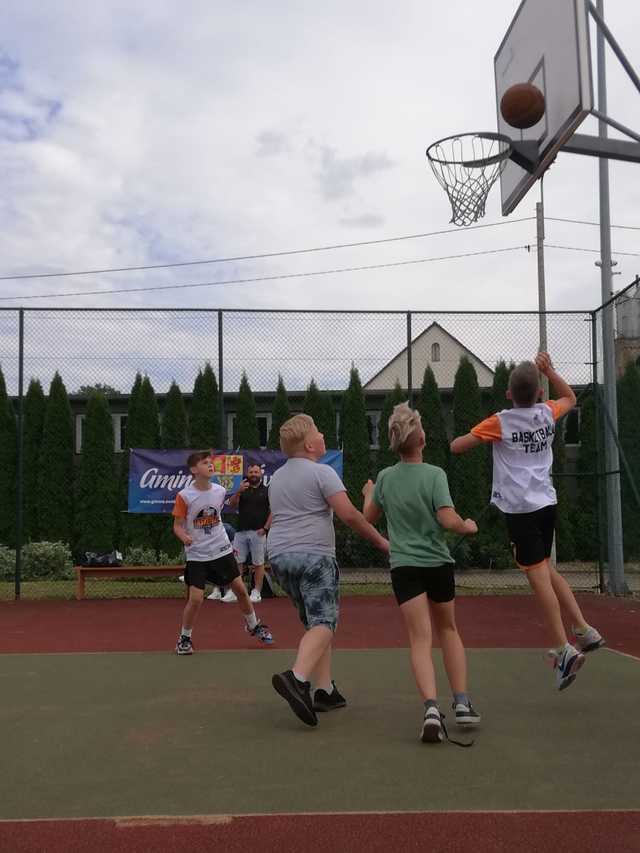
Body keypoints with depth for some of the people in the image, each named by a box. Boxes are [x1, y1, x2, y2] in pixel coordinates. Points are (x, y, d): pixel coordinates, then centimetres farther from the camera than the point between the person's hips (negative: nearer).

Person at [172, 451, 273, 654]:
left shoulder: (220, 491, 0)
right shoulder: (184, 496, -13)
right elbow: (177, 525, -8)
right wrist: (184, 537, -28)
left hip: (222, 551, 4)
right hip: (197, 555, -4)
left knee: (240, 589, 8)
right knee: (195, 599, -11)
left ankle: (254, 626, 32)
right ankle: (184, 637, 12)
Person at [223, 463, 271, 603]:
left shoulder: (267, 491, 5)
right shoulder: (242, 490, 14)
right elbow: (231, 505, 0)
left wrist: (265, 528, -9)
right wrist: (239, 491, -15)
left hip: (258, 532, -3)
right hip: (241, 531, 3)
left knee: (258, 563, 0)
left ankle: (257, 592, 6)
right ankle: (233, 592, 4)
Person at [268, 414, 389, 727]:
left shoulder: (276, 477, 19)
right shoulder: (321, 472, -7)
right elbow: (348, 514, -13)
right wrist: (380, 540, -3)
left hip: (279, 556, 8)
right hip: (313, 556, -8)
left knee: (314, 622, 15)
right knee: (323, 623, -12)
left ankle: (325, 690, 11)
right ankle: (297, 678, -33)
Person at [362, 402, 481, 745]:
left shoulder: (385, 477, 1)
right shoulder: (434, 474, -10)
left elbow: (369, 517, 16)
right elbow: (448, 520, -19)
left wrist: (368, 494, 35)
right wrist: (468, 526, 2)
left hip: (404, 566, 1)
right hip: (438, 563, -1)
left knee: (420, 639, -5)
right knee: (448, 630, 20)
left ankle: (431, 707, -25)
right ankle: (462, 702, 16)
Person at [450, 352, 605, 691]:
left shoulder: (500, 422, -8)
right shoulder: (547, 414, 6)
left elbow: (456, 446, -3)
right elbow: (570, 398, 30)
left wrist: (470, 436, 18)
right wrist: (548, 370, 25)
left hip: (519, 507, -6)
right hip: (546, 501, 6)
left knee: (538, 575, -6)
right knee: (546, 569, 20)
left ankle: (563, 649, -9)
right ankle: (584, 630, 16)